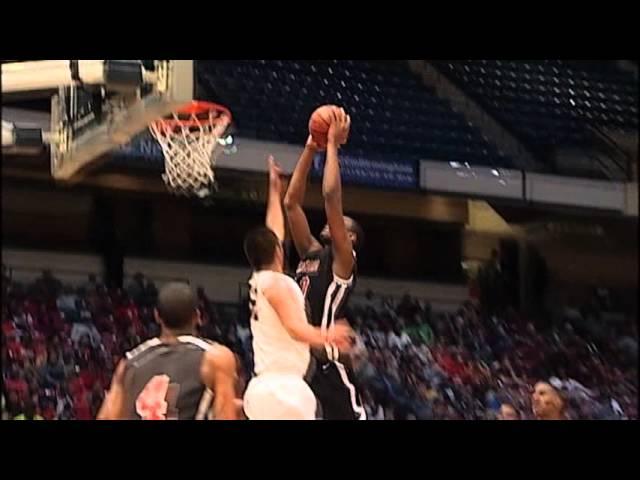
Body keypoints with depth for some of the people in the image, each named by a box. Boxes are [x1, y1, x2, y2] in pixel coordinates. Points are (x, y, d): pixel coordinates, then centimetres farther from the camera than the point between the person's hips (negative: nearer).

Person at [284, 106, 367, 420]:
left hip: (327, 365, -8)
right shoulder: (310, 253, 18)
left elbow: (332, 197, -13)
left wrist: (332, 144, -7)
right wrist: (310, 150, 10)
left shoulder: (342, 261, -2)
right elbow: (291, 203, 15)